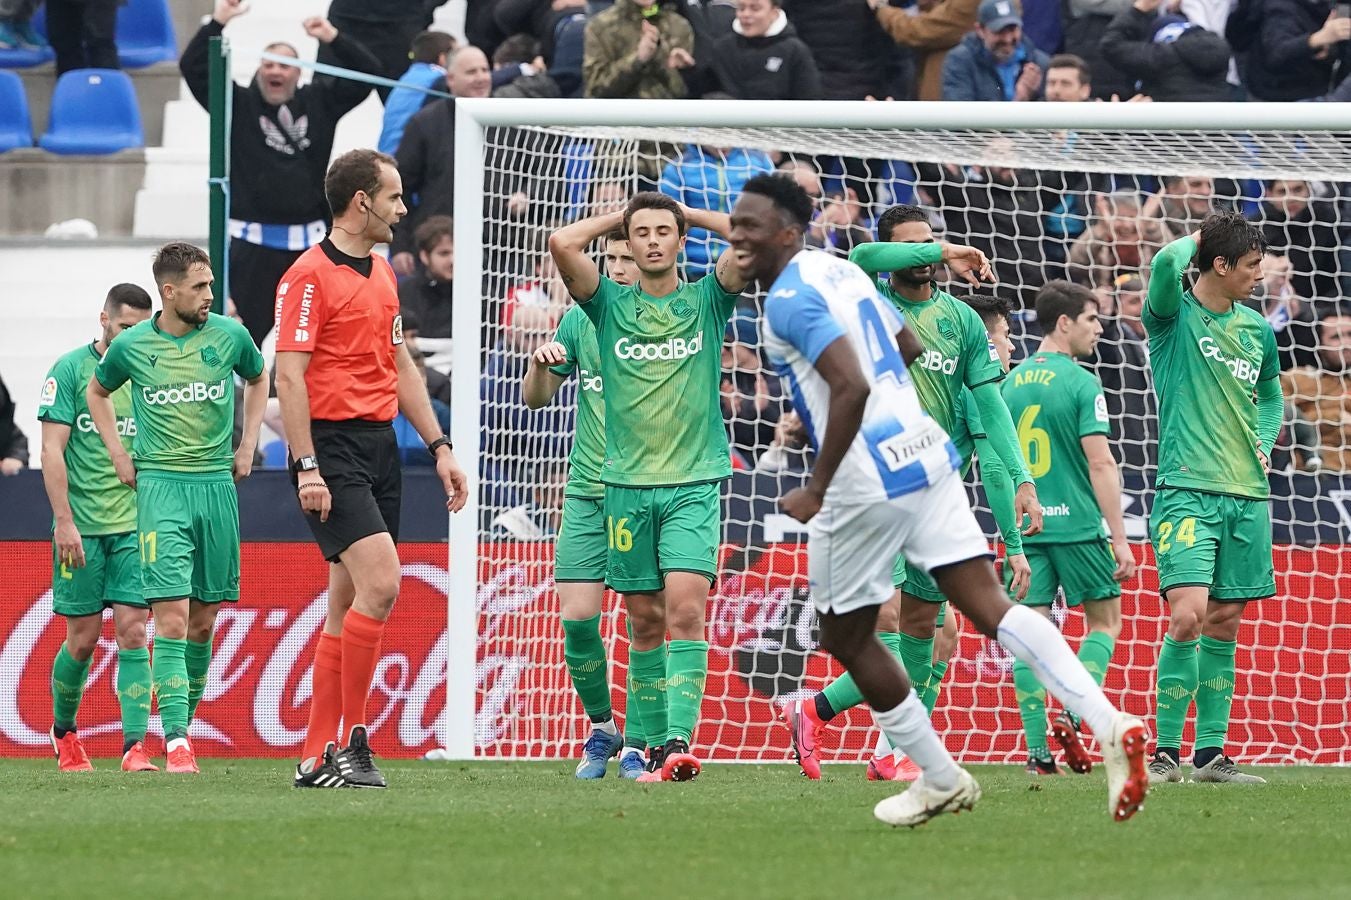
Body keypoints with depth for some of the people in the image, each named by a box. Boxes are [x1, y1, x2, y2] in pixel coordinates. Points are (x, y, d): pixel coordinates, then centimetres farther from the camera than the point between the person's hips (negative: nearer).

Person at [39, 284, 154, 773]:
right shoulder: (70, 369, -3)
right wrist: (64, 520, -14)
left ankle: (135, 746, -13)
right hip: (81, 526, -3)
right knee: (83, 638, 4)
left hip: (135, 526, 3)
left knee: (132, 631, -8)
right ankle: (63, 731, 27)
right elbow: (52, 449, -7)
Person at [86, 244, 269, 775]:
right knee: (172, 617, -14)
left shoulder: (229, 336, 2)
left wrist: (247, 444, 15)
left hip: (217, 484, 3)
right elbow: (98, 392, 20)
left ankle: (185, 721, 23)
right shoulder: (131, 346, -1)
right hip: (160, 486, -3)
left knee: (203, 621, 7)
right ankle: (176, 743, -19)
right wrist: (118, 454, 10)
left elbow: (258, 379, 24)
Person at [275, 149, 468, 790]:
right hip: (332, 447, -9)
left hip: (381, 444, 9)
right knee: (379, 581, -19)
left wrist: (438, 446, 19)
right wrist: (306, 467, -20)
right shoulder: (309, 275, -10)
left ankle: (318, 757, 9)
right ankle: (351, 742, -13)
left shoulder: (381, 274, 17)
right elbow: (288, 377, -14)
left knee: (347, 604, 7)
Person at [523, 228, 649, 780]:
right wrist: (541, 365, -8)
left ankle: (636, 744, 5)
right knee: (577, 618, -4)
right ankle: (601, 726, 17)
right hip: (587, 490, 3)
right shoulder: (581, 319, 6)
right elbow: (535, 399, 13)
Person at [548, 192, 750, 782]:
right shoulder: (610, 305, 8)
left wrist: (689, 214, 7)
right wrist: (619, 216, 8)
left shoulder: (707, 301, 6)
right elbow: (562, 243, -6)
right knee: (645, 620, 4)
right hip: (626, 484, 2)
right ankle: (656, 746, 11)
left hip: (694, 483, -2)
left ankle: (680, 740, -23)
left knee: (685, 608, -16)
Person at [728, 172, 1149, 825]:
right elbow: (910, 348, 28)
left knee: (847, 638, 11)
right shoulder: (840, 269, 15)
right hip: (926, 454, 8)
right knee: (989, 604, 0)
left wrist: (817, 489, -19)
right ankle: (1110, 725, -17)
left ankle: (941, 781, 19)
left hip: (866, 482, -8)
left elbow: (852, 387, -25)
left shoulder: (789, 299, -13)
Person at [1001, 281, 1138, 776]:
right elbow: (1100, 463, -13)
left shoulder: (1011, 383, 9)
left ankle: (1037, 749, -1)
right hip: (1077, 526, -5)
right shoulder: (1081, 383, -9)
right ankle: (1072, 716, -6)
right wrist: (1120, 538, -11)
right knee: (1106, 622, 11)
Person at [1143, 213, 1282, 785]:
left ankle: (1210, 753, 13)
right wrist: (1193, 241, -2)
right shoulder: (1174, 315, -3)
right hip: (1187, 492, -6)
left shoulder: (1257, 329, 14)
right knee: (1187, 616, -18)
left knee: (1224, 626, 7)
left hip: (1247, 496, 6)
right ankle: (1165, 752, -12)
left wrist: (1263, 443, 12)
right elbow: (1167, 263, -24)